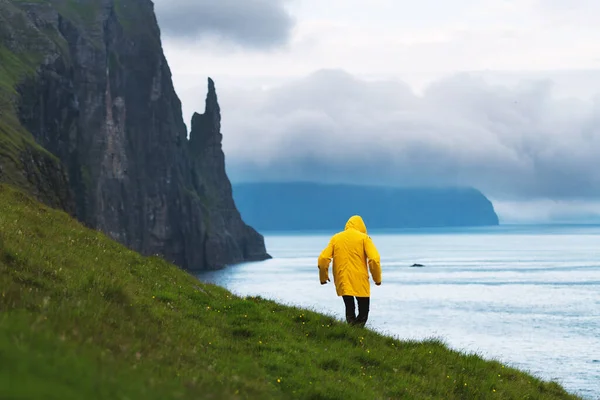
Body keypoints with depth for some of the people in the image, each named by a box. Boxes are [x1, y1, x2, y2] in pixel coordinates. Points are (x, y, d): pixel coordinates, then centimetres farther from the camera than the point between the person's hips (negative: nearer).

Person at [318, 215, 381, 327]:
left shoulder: (336, 238, 9)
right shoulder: (364, 238, 0)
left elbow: (323, 258, 3)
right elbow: (374, 259, -10)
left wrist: (323, 277, 16)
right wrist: (377, 278, 1)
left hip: (342, 281, 3)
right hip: (360, 282, -3)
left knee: (349, 308, 13)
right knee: (363, 310, 8)